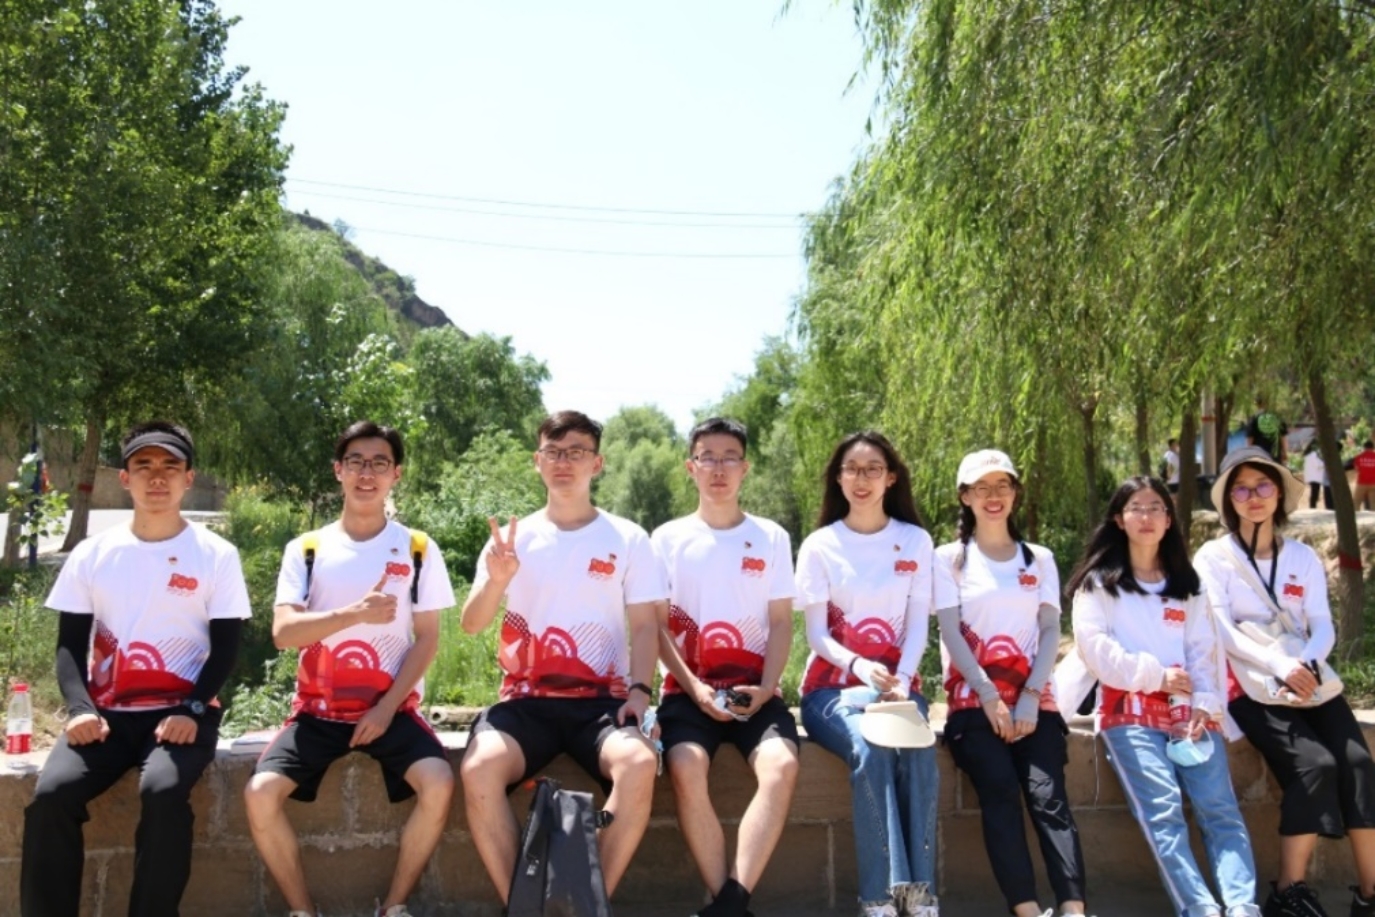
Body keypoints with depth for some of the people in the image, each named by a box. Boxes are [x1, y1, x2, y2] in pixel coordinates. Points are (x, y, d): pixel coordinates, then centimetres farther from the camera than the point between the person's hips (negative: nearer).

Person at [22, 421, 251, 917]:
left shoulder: (216, 555, 2)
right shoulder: (91, 554, 9)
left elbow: (226, 647, 0)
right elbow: (70, 644, 7)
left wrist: (192, 710, -16)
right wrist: (79, 708, -12)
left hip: (182, 713, -2)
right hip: (108, 712, 3)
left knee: (164, 791, -32)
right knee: (50, 795, -24)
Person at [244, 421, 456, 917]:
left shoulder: (418, 549, 3)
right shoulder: (305, 549, 4)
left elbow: (427, 640, 0)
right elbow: (283, 632, -9)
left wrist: (387, 708, -11)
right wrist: (356, 612, -24)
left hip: (392, 707, -1)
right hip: (318, 708, 1)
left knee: (438, 784, -26)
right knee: (260, 793, -22)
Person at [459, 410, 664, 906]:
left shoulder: (628, 538, 7)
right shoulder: (514, 537, 8)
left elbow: (645, 626, 5)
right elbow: (471, 625, 3)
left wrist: (639, 689, -13)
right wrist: (497, 581, -17)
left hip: (602, 698, -1)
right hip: (526, 698, 1)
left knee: (639, 764, -32)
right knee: (478, 769, -30)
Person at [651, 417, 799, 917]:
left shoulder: (772, 537, 9)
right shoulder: (668, 538, 7)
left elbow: (781, 623, 7)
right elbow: (658, 626, 3)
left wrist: (766, 688, -10)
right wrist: (694, 689, -11)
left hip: (754, 689, 1)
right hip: (689, 689, -1)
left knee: (781, 764, -30)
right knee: (686, 768, -31)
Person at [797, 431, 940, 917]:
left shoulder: (916, 541, 7)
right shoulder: (820, 545, 3)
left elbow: (918, 625, 2)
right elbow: (816, 633, -3)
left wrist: (902, 680, -18)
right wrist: (858, 666, -24)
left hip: (898, 681, 2)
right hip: (833, 685, -1)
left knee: (918, 752, -31)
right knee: (870, 750, -33)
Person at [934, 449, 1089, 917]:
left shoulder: (1040, 559, 16)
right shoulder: (949, 558, 9)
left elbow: (1050, 631, 7)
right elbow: (951, 633, -1)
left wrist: (1031, 696, -8)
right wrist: (989, 697, -12)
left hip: (1032, 697, 2)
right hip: (974, 698, -2)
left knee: (1047, 794, -18)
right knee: (1000, 791, -23)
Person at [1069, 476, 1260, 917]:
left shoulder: (1187, 584, 23)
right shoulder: (1098, 580, 12)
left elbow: (1205, 648, 10)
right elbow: (1093, 644, -2)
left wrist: (1206, 702, -7)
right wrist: (1155, 674, -9)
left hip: (1186, 709, 3)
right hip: (1129, 709, -3)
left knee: (1220, 809, -17)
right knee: (1163, 811, -22)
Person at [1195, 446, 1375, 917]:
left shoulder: (1303, 556, 13)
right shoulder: (1213, 557, 2)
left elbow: (1324, 625, 4)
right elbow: (1222, 631, -9)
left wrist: (1307, 665, -19)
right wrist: (1280, 665, -25)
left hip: (1311, 680, 4)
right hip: (1252, 687, -4)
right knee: (1315, 765, -25)